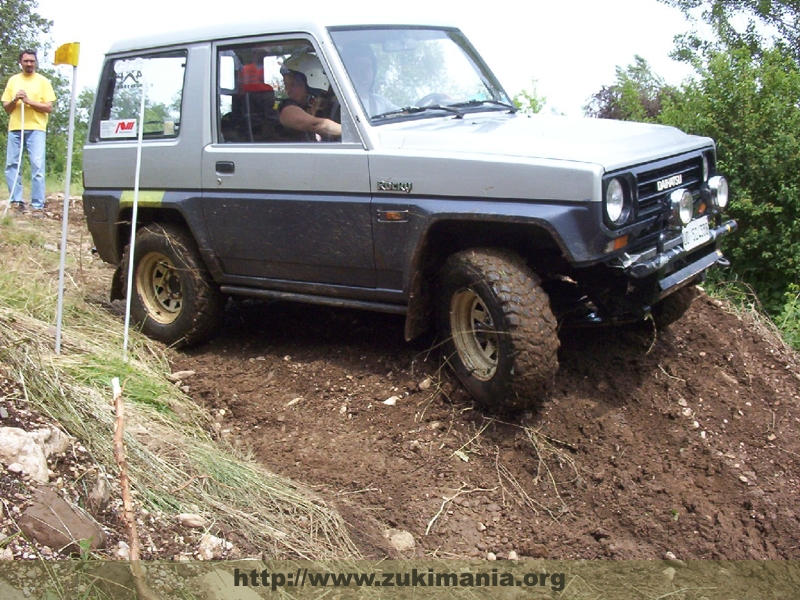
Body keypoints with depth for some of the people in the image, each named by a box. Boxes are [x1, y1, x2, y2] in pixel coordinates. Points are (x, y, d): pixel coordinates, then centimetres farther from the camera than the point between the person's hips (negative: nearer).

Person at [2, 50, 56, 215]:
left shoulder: (43, 81, 7)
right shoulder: (13, 80, 15)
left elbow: (49, 108, -1)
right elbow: (6, 108, 14)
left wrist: (29, 101, -12)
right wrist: (15, 100, -6)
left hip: (36, 129, -3)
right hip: (15, 129, 3)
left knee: (37, 167, -9)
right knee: (11, 166, 1)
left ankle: (38, 206, -8)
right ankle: (17, 202, 8)